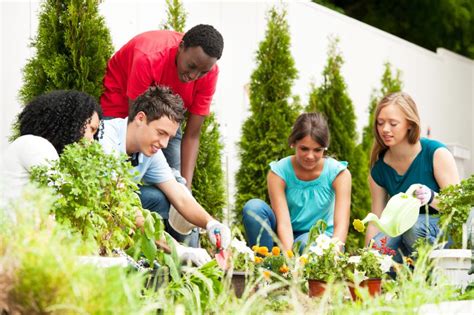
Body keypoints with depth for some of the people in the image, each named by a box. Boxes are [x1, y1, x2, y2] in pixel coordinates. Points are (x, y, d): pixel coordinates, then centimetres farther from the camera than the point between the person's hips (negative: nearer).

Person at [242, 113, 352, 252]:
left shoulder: (339, 173, -14)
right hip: (286, 239, 2)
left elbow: (341, 224, -24)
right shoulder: (278, 172, -14)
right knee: (254, 207, -25)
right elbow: (283, 223, -25)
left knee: (307, 243, -38)